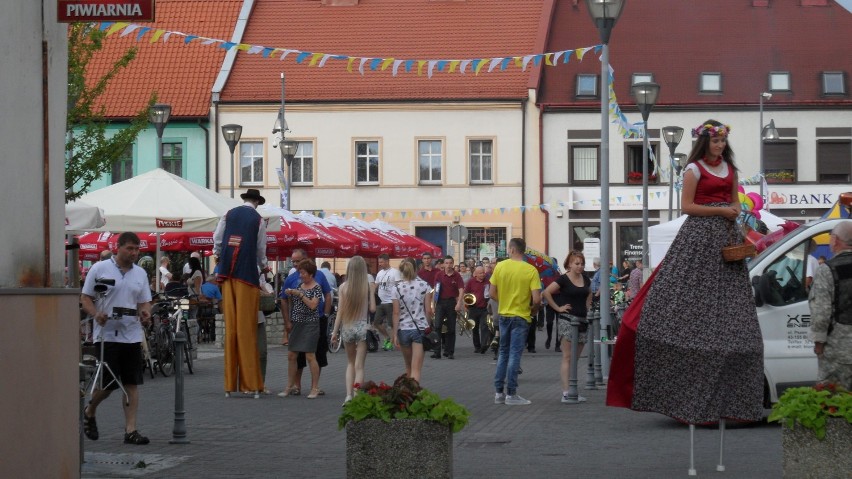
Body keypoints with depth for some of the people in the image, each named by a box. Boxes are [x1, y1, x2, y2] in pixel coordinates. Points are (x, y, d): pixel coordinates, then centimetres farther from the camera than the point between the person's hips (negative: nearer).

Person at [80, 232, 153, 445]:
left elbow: (144, 302, 15)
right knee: (108, 384, -3)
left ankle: (130, 430, 2)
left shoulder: (140, 273, 12)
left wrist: (145, 313, -8)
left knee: (132, 384, 0)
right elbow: (85, 298, -1)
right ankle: (89, 412, 25)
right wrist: (96, 314, -19)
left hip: (132, 335, 4)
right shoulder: (100, 269, -1)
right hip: (107, 334, -4)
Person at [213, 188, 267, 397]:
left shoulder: (229, 214, 9)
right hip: (247, 274, -3)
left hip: (227, 272, 3)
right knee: (246, 327, -3)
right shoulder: (258, 220, 1)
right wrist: (264, 267, 26)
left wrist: (218, 256, 28)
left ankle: (230, 384, 5)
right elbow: (261, 250, 7)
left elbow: (217, 238, 10)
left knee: (230, 326, 4)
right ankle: (250, 383, -3)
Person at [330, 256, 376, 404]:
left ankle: (348, 395, 7)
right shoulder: (368, 286, -6)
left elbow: (340, 311, -3)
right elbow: (372, 308, -6)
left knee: (350, 363, 18)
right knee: (359, 366, 2)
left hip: (347, 328, 1)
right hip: (363, 327, -1)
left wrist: (335, 331, 3)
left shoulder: (344, 287, -4)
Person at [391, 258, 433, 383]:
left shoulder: (397, 288, -4)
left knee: (408, 367, 19)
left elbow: (396, 313, -6)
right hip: (421, 328, -1)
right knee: (416, 368, -6)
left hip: (403, 329, 1)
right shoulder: (424, 286, -3)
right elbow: (428, 310, -3)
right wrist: (428, 326, 13)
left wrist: (395, 334, -3)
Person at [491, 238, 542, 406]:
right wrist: (533, 311, 4)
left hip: (503, 315, 3)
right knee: (515, 354, 0)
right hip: (521, 316, -3)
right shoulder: (531, 270, -11)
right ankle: (511, 394, 1)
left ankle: (499, 392, 16)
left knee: (503, 353, 15)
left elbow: (493, 294, 0)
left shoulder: (499, 267, -3)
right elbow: (537, 299, -16)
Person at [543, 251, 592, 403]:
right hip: (568, 320, -7)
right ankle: (566, 392, -13)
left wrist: (587, 307, 15)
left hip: (582, 321, 7)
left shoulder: (586, 280, 12)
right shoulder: (563, 279, -7)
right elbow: (547, 292, -12)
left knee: (575, 358, 10)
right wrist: (558, 308, -11)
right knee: (567, 357, -9)